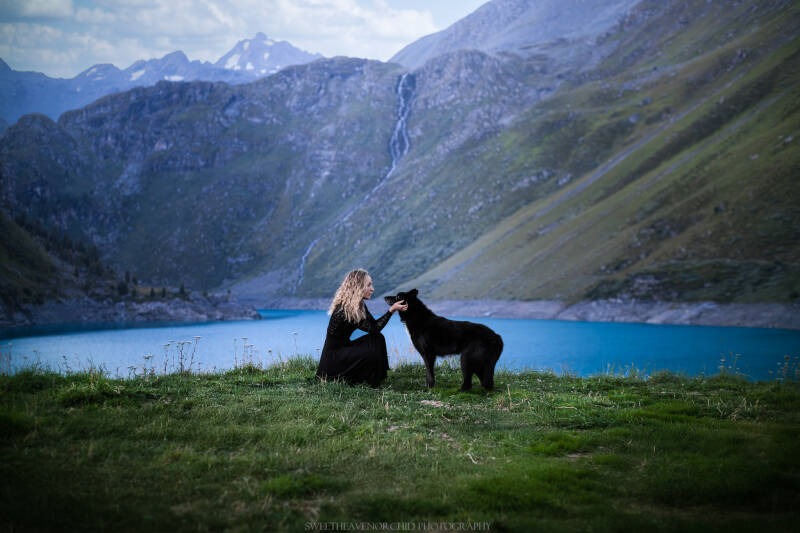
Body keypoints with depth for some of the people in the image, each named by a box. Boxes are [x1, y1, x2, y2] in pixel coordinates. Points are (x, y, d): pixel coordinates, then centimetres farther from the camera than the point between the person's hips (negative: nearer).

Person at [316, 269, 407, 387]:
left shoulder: (359, 305, 5)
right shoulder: (344, 309, -25)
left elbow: (374, 324, 4)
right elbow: (373, 329, -23)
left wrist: (393, 309, -6)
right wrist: (391, 310, -23)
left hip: (344, 348, 9)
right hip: (332, 358, -9)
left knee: (378, 339, -4)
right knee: (372, 352, -23)